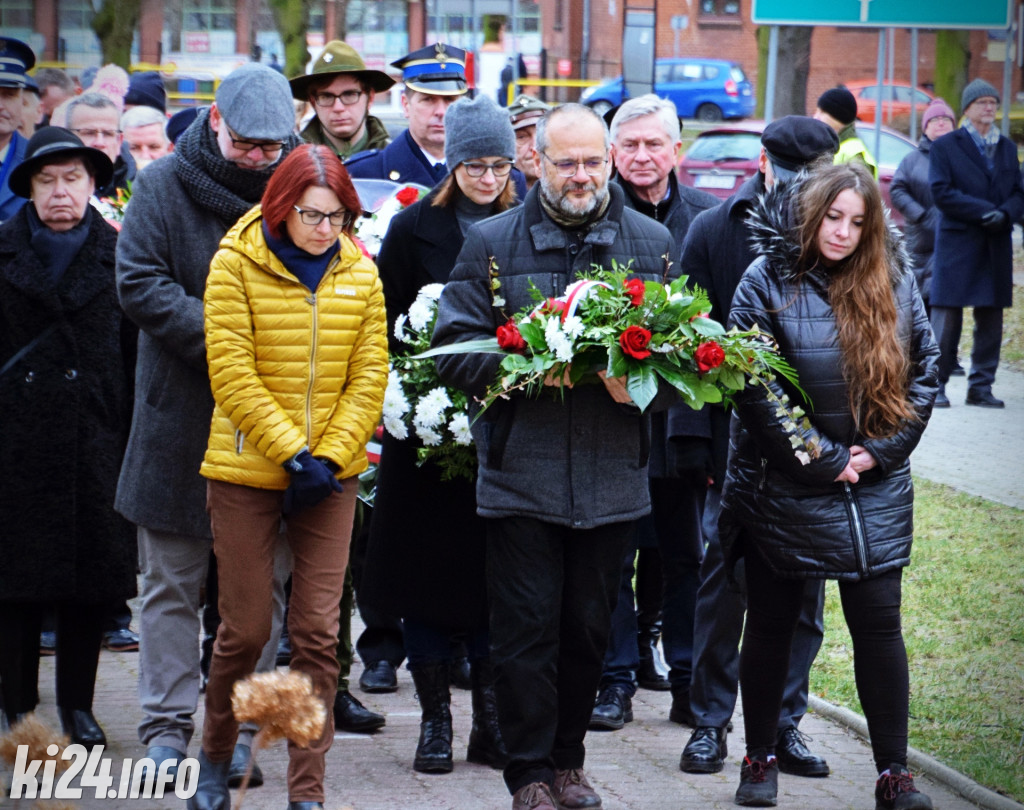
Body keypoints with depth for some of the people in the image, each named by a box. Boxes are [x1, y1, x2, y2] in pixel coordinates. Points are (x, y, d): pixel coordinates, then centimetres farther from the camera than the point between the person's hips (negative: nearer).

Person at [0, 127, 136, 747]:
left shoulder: (116, 255, 6)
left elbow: (137, 352, 5)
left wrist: (135, 437, 1)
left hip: (95, 436, 1)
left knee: (90, 576, 4)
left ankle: (78, 704, 14)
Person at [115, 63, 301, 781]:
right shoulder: (164, 185, -2)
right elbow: (140, 284, -9)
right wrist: (220, 336, -19)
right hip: (182, 418, -1)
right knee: (173, 581, 5)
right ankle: (167, 726, 11)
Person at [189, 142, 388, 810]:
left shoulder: (360, 274, 4)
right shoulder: (237, 264, -6)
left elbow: (369, 377, 3)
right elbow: (233, 375, -10)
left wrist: (328, 456, -8)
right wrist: (291, 452, -14)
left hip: (331, 474, 2)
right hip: (247, 471, -2)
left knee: (318, 633, -1)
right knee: (247, 629, 1)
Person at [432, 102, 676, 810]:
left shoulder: (653, 244, 9)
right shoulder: (491, 243, 3)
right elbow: (456, 350, -2)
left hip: (612, 478, 2)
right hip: (520, 472, -2)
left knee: (589, 629, 10)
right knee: (525, 627, -2)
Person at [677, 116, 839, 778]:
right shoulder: (714, 231, 0)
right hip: (737, 443, -1)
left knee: (804, 588, 6)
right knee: (725, 579, 4)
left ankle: (783, 723, 16)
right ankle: (711, 722, 15)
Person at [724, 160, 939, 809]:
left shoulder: (894, 282, 3)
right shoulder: (768, 282, -6)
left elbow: (924, 369, 6)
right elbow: (754, 385, -12)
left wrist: (881, 450, -6)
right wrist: (822, 460, -12)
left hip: (876, 486, 2)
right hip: (784, 486, -2)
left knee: (878, 623, -1)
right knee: (772, 624, 8)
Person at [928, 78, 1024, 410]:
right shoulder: (945, 146, 1)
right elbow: (941, 193, -9)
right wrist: (984, 211, -16)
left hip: (997, 246, 5)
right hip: (957, 243, -5)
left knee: (991, 319, 4)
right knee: (946, 318, -5)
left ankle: (981, 387, 10)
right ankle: (936, 386, 0)